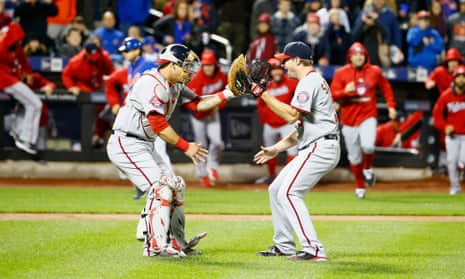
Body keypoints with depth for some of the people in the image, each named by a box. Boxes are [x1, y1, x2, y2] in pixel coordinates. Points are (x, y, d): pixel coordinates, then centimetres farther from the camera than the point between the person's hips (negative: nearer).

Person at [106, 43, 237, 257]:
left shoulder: (176, 87, 12)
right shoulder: (152, 83, -19)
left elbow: (198, 104, 10)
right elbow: (158, 125, -25)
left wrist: (227, 94, -3)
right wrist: (185, 147, -22)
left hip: (144, 147, 11)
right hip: (126, 144, -11)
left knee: (175, 185, 12)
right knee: (160, 187, -19)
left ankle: (177, 244, 19)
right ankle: (156, 246, -22)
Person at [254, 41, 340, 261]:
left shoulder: (310, 82, -11)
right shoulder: (314, 81, 22)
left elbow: (292, 115, -22)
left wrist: (264, 95, -18)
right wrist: (277, 148, 19)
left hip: (321, 147, -11)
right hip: (313, 148, 11)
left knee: (289, 193, -17)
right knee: (276, 190, 15)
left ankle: (313, 249, -21)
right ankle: (284, 246, 22)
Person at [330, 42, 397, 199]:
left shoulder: (374, 72, 3)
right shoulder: (341, 73, -1)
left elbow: (386, 88, 16)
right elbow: (333, 95, -6)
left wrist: (391, 106, 7)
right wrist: (345, 91, -25)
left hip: (368, 117, -1)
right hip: (349, 119, 1)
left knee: (368, 146, -26)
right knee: (354, 155, 6)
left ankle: (367, 169, 8)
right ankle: (360, 187, 25)